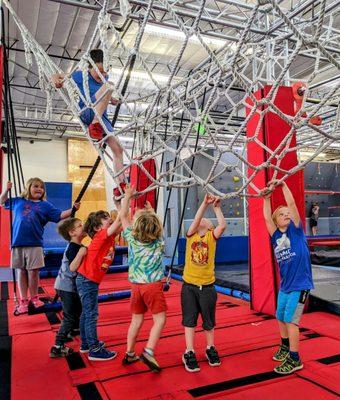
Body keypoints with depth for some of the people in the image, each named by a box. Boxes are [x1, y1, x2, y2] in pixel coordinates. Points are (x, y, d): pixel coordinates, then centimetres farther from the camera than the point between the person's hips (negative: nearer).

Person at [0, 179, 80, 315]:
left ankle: (34, 298, 22)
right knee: (21, 272, 8)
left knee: (33, 272, 4)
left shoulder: (45, 205, 5)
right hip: (18, 244, 1)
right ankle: (23, 301, 17)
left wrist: (72, 209, -15)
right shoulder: (18, 201, 11)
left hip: (35, 244, -1)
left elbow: (60, 215, -1)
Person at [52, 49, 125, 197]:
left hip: (102, 117, 7)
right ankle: (95, 126, -42)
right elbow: (57, 76, 1)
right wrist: (56, 81, -22)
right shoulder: (82, 76, 0)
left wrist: (111, 99, 16)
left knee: (118, 149, -2)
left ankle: (121, 186, 1)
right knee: (109, 86, -28)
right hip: (88, 113, -7)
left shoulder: (104, 79, 17)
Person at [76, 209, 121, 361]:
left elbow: (122, 223, 1)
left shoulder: (108, 237, 5)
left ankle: (86, 344, 31)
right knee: (91, 315, -3)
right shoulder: (101, 236, -18)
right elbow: (118, 221, -28)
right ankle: (94, 350, 5)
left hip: (91, 281, 9)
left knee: (87, 313, 18)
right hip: (87, 281, -9)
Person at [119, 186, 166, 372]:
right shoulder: (159, 242, -5)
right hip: (152, 286, -3)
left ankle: (129, 354, 24)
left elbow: (123, 216, 6)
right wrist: (152, 213, 25)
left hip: (136, 285, 4)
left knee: (136, 320, 16)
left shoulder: (132, 238, -4)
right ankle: (148, 352, -8)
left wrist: (127, 196, 14)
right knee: (160, 319, 4)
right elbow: (156, 227, 18)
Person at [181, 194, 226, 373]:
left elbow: (223, 225, -17)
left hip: (207, 286, 0)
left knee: (209, 321, 14)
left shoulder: (212, 236, 2)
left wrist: (217, 207, -13)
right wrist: (205, 203, -22)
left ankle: (210, 349, 33)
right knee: (189, 320, 5)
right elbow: (195, 221, -15)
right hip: (189, 286, 0)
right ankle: (189, 353, 18)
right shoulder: (191, 235, 3)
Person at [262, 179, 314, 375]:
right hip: (285, 285, 6)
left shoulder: (296, 230, -5)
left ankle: (295, 359, 7)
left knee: (290, 320, -6)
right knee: (281, 318, 17)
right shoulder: (276, 236, 5)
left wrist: (282, 185, -8)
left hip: (300, 285, -6)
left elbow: (292, 203, -10)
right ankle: (285, 347, 40)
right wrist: (267, 198, -4)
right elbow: (267, 218, -3)